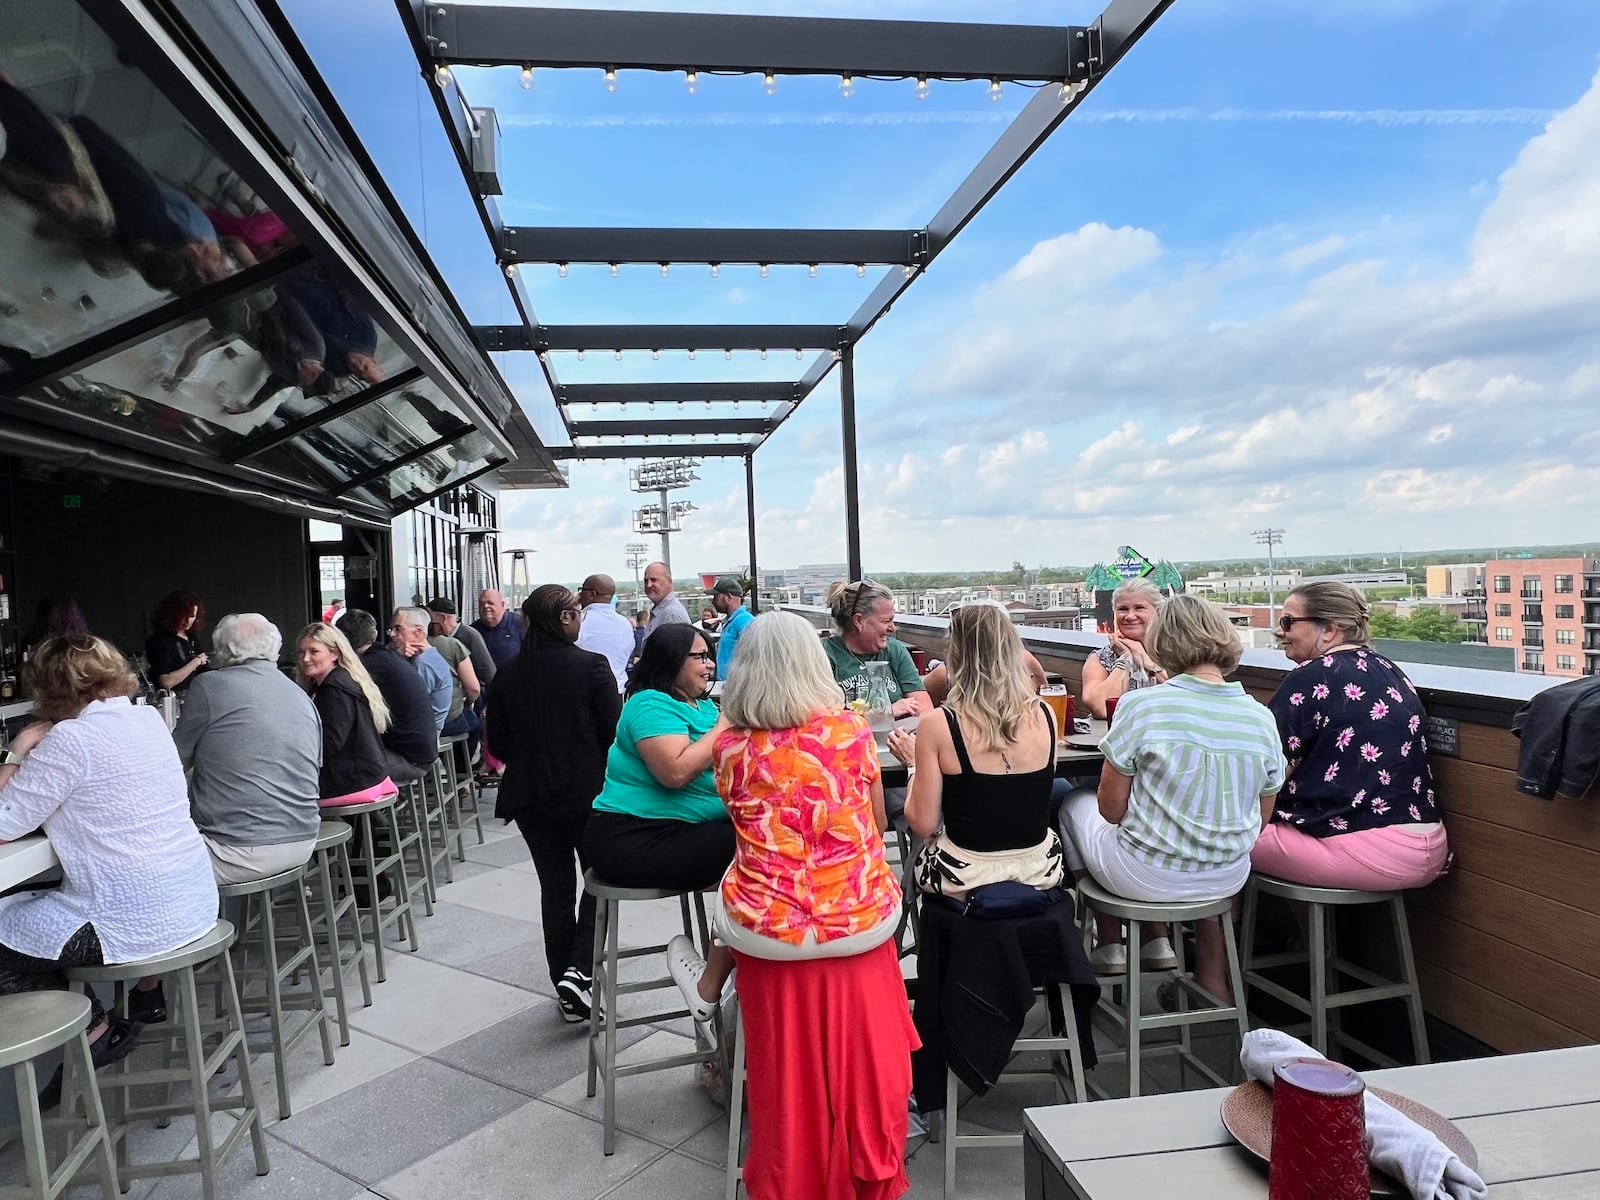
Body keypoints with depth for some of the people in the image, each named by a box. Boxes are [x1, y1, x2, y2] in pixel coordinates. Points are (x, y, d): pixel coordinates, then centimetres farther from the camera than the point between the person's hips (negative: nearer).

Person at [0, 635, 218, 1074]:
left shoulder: (69, 740, -16)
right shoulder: (149, 719, 7)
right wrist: (37, 756, 13)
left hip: (137, 922, -8)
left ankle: (92, 1029, 14)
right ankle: (149, 988, 34)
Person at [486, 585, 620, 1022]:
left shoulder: (507, 676, -2)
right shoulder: (592, 667, -14)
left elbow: (497, 745, 3)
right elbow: (613, 732, -12)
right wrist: (602, 774, 8)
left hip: (530, 797, 4)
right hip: (587, 792, -4)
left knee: (555, 887, 14)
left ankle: (566, 989, 21)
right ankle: (579, 969, -2)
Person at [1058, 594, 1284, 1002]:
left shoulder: (1140, 706, -20)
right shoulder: (1261, 718, -6)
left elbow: (1112, 808, -12)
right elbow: (1261, 819, 4)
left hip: (1147, 876, -4)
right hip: (1227, 879, 5)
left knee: (1076, 802, 23)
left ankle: (1111, 947, 27)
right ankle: (1212, 979, 33)